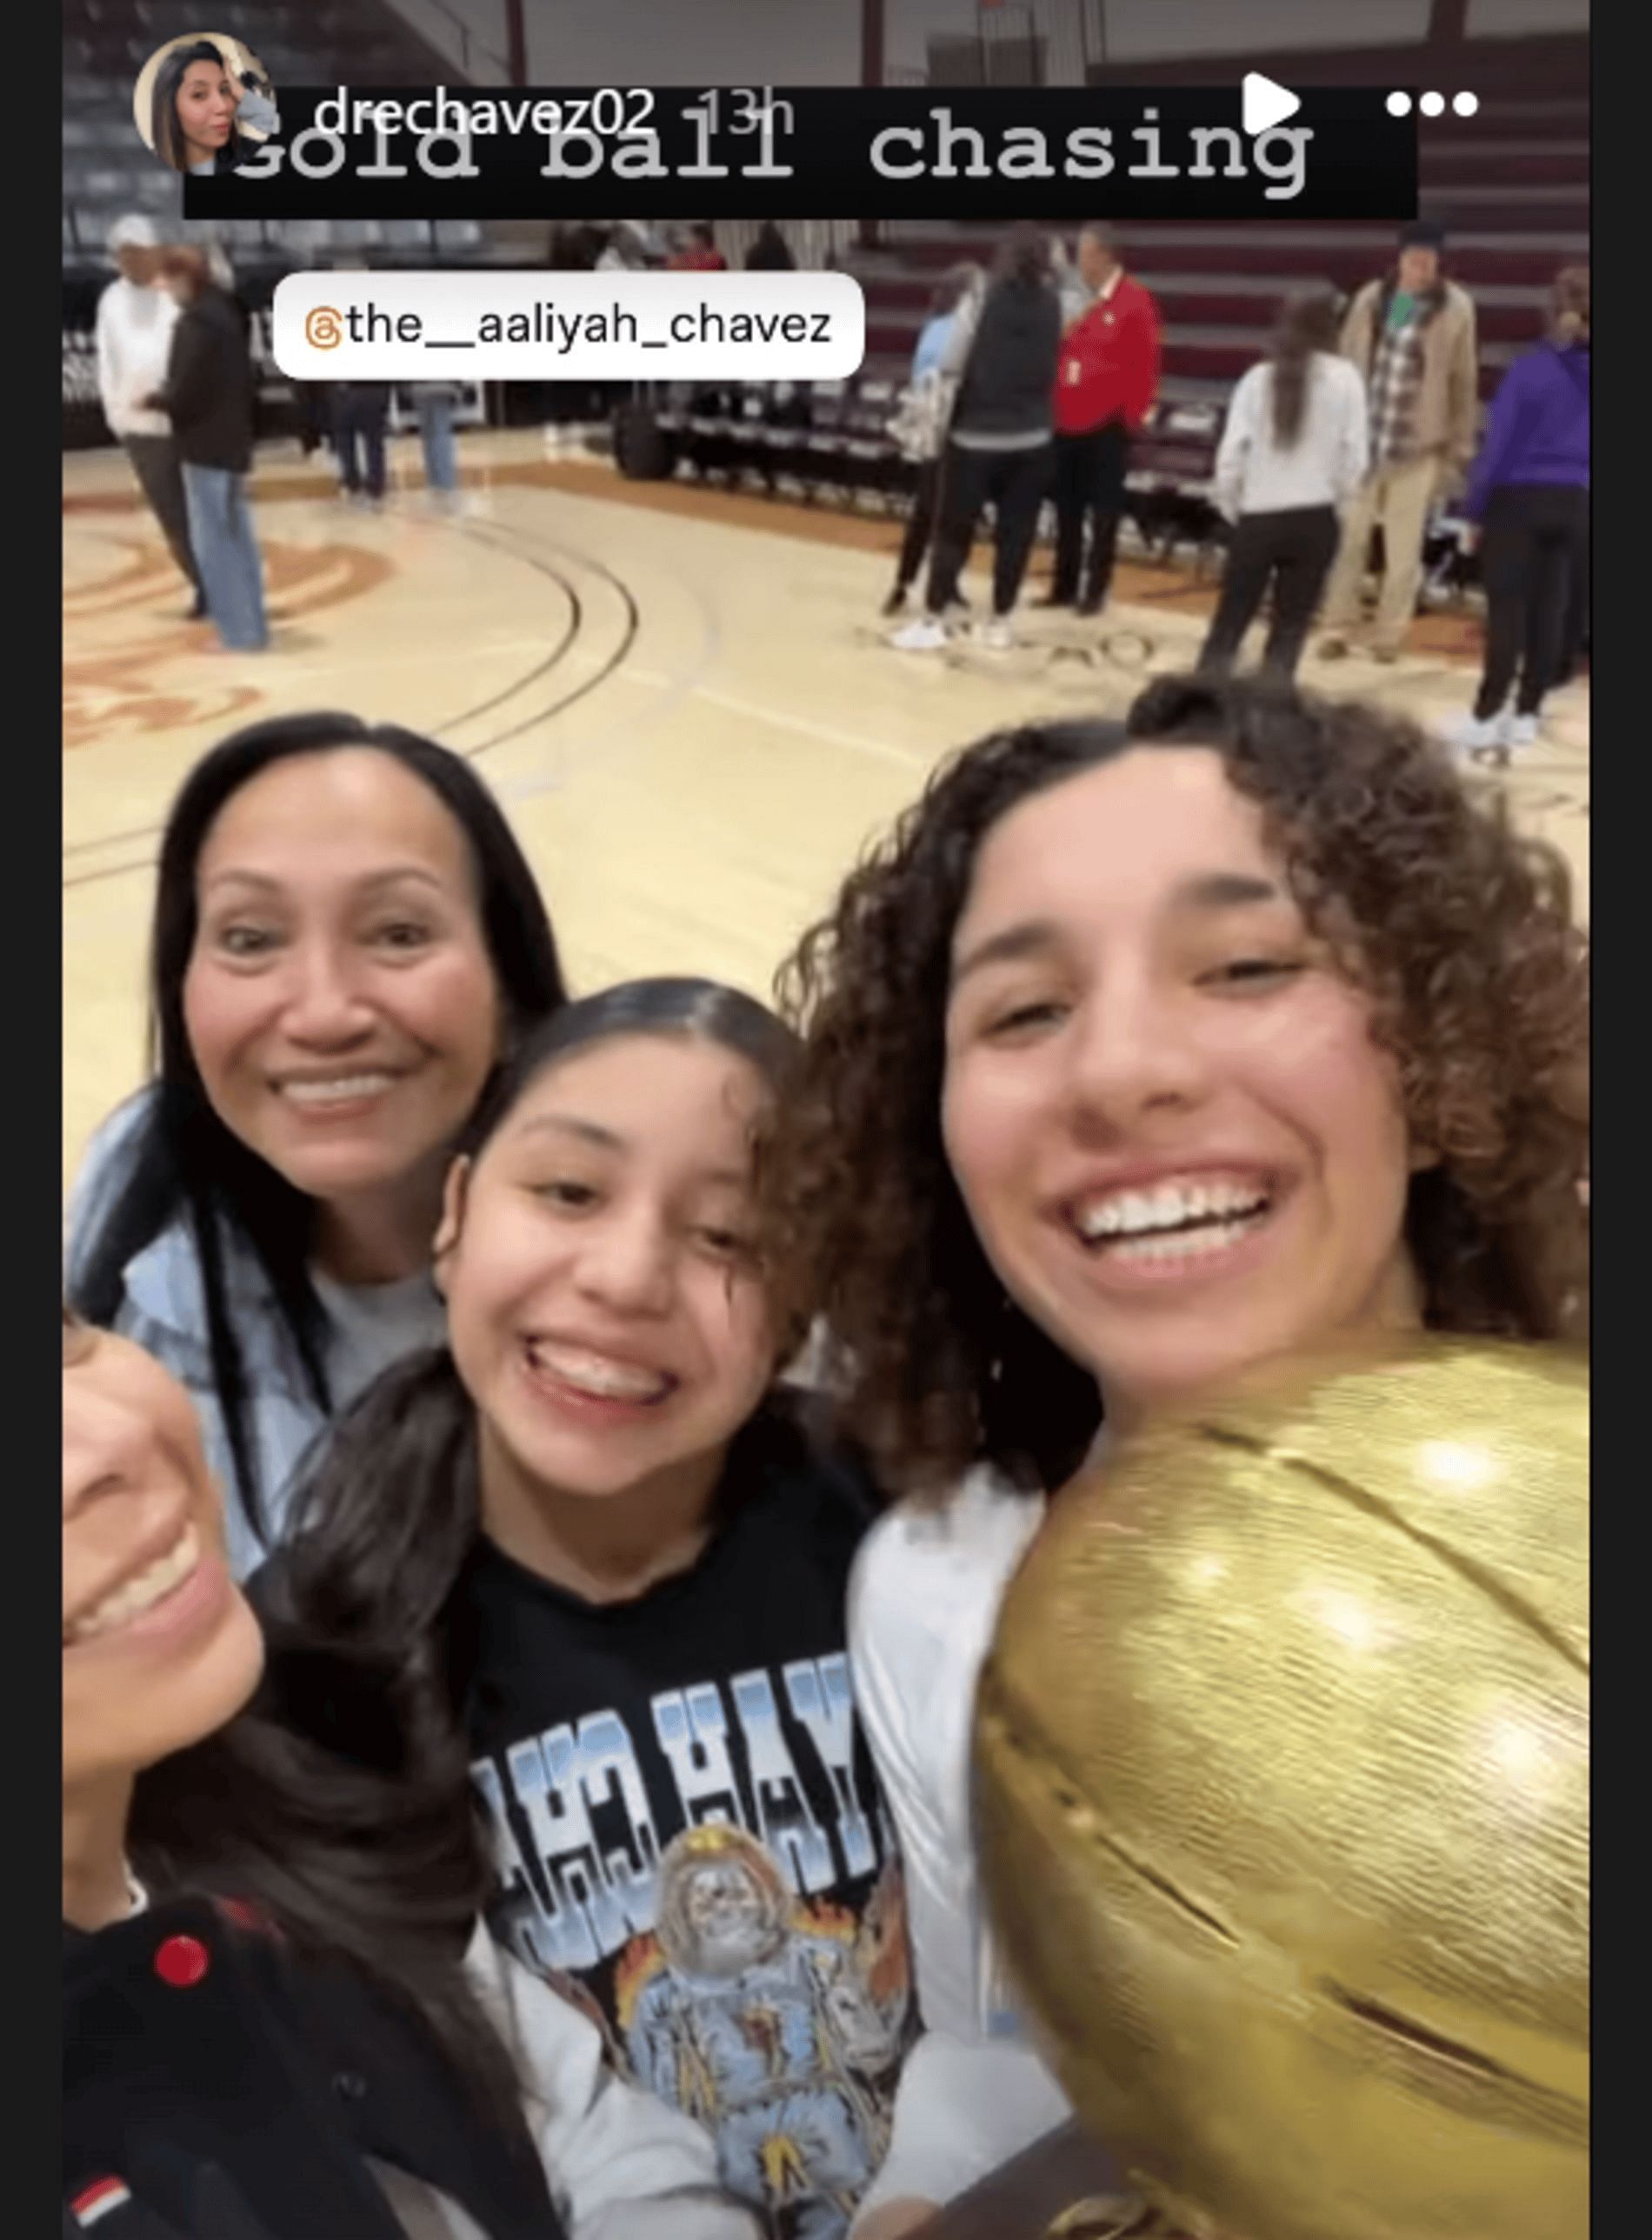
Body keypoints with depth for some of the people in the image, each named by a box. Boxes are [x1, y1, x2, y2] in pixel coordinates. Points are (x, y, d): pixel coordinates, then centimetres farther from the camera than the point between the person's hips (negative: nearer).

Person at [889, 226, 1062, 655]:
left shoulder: (982, 303, -11)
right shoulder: (1051, 307, -2)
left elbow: (948, 367, -11)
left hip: (975, 439, -3)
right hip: (1031, 442, 3)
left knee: (953, 531, 6)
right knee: (1015, 533, 10)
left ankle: (931, 621, 9)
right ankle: (1000, 623, 17)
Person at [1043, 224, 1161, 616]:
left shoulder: (1134, 301, -7)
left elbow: (1145, 364, -8)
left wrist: (1132, 416, -8)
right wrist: (1052, 405, 9)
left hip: (1108, 424, -6)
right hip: (1067, 421, 6)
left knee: (1104, 513, 1)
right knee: (1067, 510, 10)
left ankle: (1096, 590, 8)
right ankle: (1065, 586, 19)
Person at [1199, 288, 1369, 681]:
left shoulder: (1259, 377, 0)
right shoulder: (1345, 379, -1)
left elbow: (1230, 454, -4)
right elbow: (1354, 457, -3)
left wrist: (1233, 510, 10)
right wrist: (1333, 498, 14)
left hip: (1258, 518, 1)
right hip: (1315, 521, 0)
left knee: (1227, 626, 7)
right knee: (1289, 630, 9)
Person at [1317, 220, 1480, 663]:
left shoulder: (1455, 309, -4)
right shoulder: (1370, 300, 2)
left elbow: (1464, 382, 0)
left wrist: (1457, 451, -1)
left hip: (1418, 448, -2)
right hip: (1362, 441, 2)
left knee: (1404, 549, 4)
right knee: (1347, 540, 5)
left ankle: (1389, 636, 14)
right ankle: (1337, 631, 15)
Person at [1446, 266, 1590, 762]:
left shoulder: (1529, 369, -9)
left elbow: (1499, 445, -9)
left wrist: (1474, 509, -3)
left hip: (1519, 500, -4)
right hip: (1575, 505, 4)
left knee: (1507, 610, -3)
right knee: (1550, 611, 9)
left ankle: (1485, 718, -3)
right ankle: (1526, 714, 15)